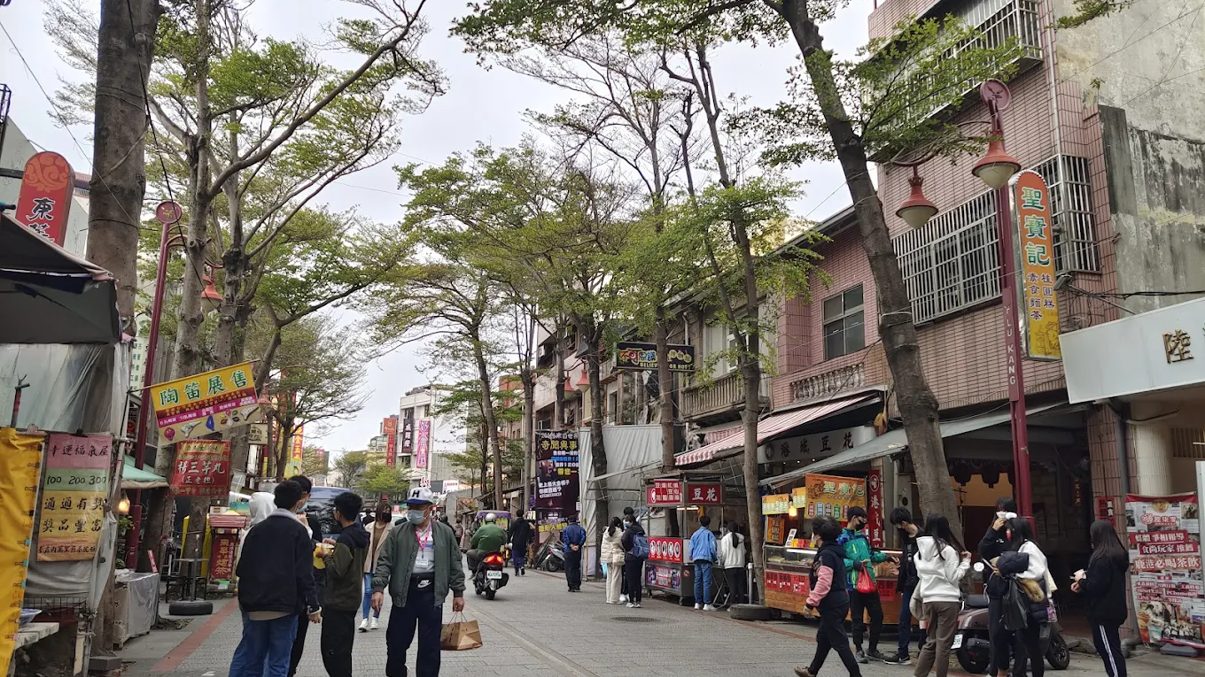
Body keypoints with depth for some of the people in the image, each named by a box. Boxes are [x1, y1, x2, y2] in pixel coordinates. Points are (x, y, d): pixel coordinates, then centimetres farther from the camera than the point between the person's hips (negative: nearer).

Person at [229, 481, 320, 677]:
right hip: (284, 605, -5)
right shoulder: (298, 531, -7)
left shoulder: (256, 529, 8)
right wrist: (313, 606, -7)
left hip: (254, 605, 5)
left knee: (248, 656, 12)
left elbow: (242, 568, 10)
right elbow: (305, 574, -12)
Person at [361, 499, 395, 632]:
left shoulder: (391, 529, -6)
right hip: (369, 564, 2)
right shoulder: (369, 528, 5)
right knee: (368, 591, -2)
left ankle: (375, 618, 21)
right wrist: (362, 562, 6)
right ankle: (365, 620, 1)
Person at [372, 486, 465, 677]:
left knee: (430, 645, 5)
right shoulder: (397, 533, 3)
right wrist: (378, 588, -14)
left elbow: (454, 563, 8)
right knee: (397, 641, 9)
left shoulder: (445, 532, 5)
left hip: (432, 592, 0)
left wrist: (458, 593, 5)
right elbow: (384, 561, -1)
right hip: (404, 592, 0)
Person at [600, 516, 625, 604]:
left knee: (609, 578, 13)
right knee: (615, 578, -2)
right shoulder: (619, 532, -11)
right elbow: (621, 544, -10)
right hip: (616, 556, -6)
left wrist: (602, 555, 17)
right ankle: (614, 599, -1)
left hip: (607, 557, 6)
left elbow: (603, 545, 12)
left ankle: (609, 598, 16)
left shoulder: (606, 531, 8)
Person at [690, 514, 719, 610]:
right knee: (707, 582, -7)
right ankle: (707, 604, -11)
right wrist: (714, 558, 8)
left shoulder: (694, 534, 15)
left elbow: (691, 548, 16)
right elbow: (713, 547, -4)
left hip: (696, 559, 5)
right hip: (706, 559, -5)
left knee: (697, 581, 9)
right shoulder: (709, 534, 1)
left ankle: (698, 603, 11)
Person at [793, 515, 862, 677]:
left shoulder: (826, 554, -19)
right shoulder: (836, 551, 11)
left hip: (832, 603, -11)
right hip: (841, 598, 11)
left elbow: (824, 582, -25)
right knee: (823, 638, 21)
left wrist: (811, 601, -19)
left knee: (839, 642, -4)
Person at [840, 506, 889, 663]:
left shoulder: (862, 536, 14)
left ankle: (873, 649, 24)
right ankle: (859, 650, 17)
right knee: (857, 618, 2)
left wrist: (885, 557, 15)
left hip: (870, 582, 7)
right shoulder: (841, 537, -11)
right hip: (854, 585, -7)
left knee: (877, 615, 9)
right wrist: (854, 564, -23)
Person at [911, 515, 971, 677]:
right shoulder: (947, 550, -10)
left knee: (931, 641, 14)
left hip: (928, 600, 6)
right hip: (947, 600, -6)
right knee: (944, 642, 1)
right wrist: (965, 562, 0)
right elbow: (954, 577, -8)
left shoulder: (921, 550, 8)